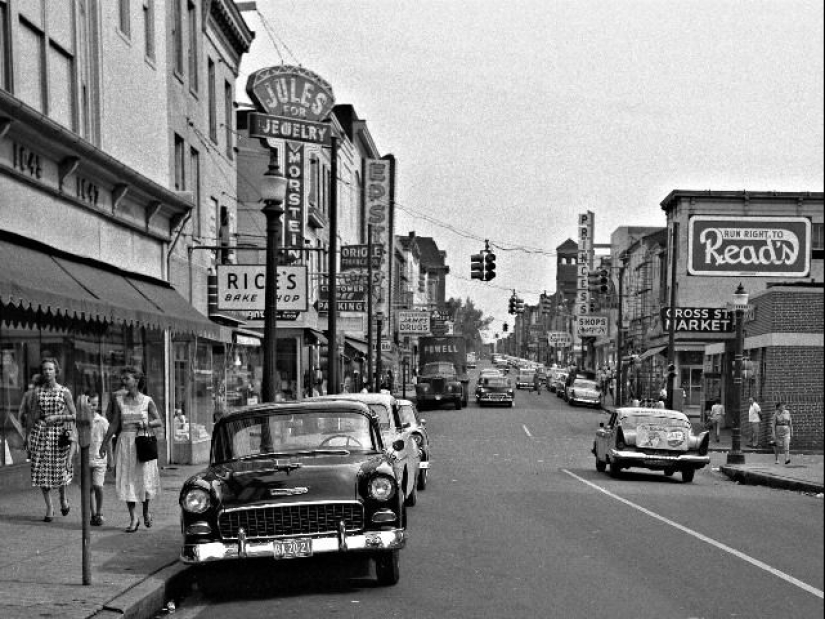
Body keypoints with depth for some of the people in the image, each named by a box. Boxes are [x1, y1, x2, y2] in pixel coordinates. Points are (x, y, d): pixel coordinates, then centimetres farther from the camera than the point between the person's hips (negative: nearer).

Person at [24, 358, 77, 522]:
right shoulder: (37, 391, 3)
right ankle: (49, 508, 10)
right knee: (43, 470, 0)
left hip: (59, 433, -2)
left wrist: (56, 417, -14)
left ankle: (63, 498, 31)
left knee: (60, 470, 1)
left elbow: (74, 416, -2)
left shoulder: (64, 392, -3)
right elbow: (32, 416, 7)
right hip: (41, 433, 2)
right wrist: (27, 436, 4)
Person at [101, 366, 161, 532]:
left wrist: (147, 423, -14)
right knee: (127, 480, -2)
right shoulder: (119, 401, 5)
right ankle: (133, 518, 5)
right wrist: (104, 444, 10)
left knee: (144, 478, 0)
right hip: (125, 442, 2)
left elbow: (159, 421, 6)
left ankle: (146, 511, 26)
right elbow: (114, 425, 11)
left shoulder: (147, 400, 0)